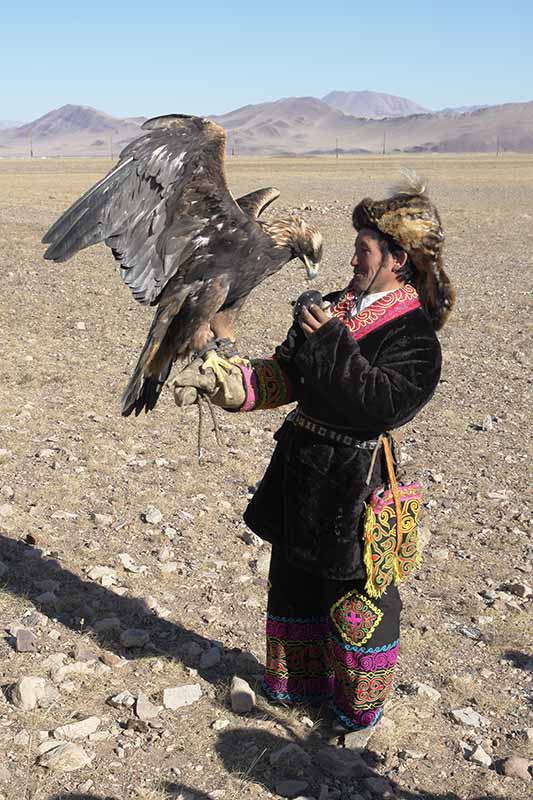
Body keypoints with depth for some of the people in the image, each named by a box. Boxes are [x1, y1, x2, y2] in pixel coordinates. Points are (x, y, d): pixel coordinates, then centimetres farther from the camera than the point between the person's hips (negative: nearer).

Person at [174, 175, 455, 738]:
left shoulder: (414, 334, -13)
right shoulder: (334, 307, 8)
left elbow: (383, 402, -27)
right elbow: (284, 377, 6)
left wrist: (332, 343, -28)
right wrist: (220, 382, -8)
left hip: (352, 480, -7)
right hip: (300, 467, 8)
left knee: (350, 590, 8)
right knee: (293, 579, 20)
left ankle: (359, 703, 31)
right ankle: (297, 678, 42)